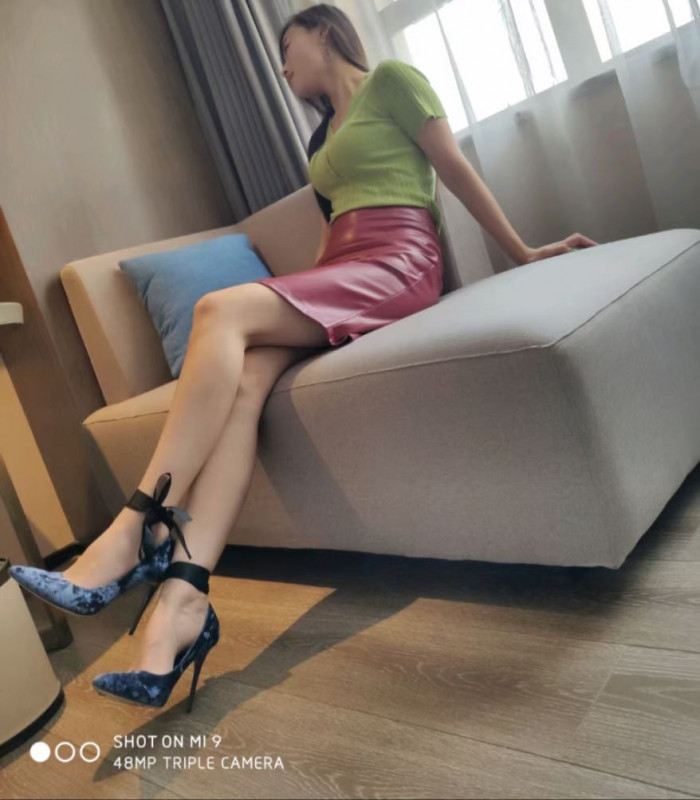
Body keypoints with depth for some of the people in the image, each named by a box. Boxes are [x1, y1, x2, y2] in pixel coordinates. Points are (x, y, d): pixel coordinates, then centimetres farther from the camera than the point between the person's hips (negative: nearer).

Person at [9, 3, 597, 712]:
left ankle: (132, 534, -34)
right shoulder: (321, 141, 33)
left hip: (398, 262, -6)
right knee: (246, 376, -25)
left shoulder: (390, 79, 11)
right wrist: (290, 299, 18)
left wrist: (522, 253, 4)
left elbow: (454, 166, 5)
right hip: (339, 274, 6)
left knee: (219, 310, -29)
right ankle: (181, 598, -40)